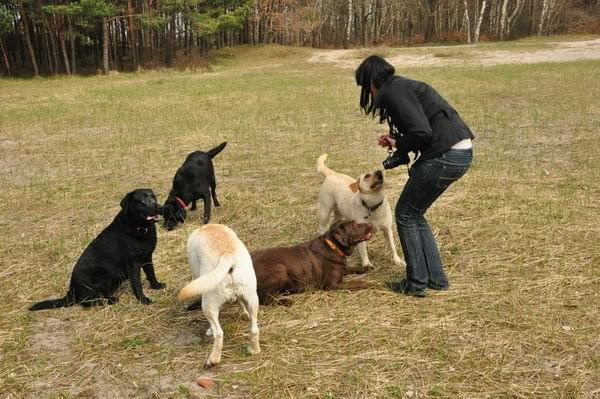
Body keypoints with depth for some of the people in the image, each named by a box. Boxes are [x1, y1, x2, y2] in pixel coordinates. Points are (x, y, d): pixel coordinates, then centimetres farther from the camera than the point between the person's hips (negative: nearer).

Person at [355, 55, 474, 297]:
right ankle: (436, 278, 24)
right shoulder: (403, 87, 20)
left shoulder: (394, 92, -11)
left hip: (446, 156, -10)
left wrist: (398, 144, -3)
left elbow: (422, 133, -21)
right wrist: (396, 141, 19)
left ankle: (417, 283, 13)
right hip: (460, 152, 10)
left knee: (406, 214, 5)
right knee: (414, 214, 19)